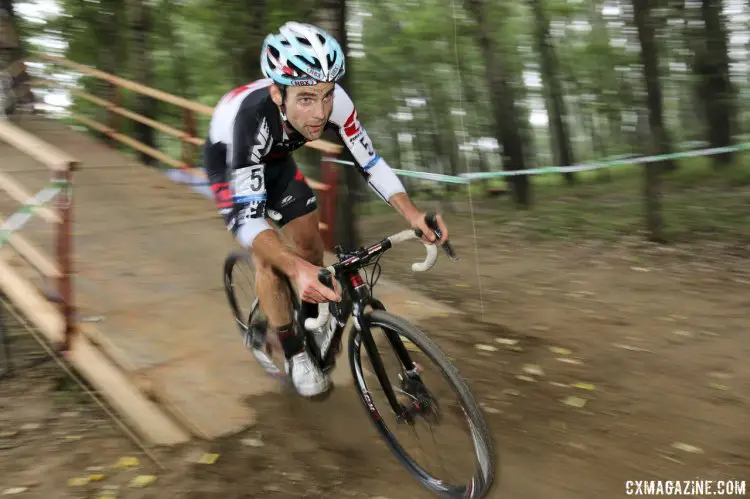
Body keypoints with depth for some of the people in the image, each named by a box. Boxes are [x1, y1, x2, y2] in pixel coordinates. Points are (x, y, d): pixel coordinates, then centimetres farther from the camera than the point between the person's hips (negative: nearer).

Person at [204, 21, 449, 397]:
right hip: (228, 159, -4)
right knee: (267, 256, -16)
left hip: (275, 158, 4)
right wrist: (297, 270, -64)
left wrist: (412, 214, -40)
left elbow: (370, 163, -23)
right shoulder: (251, 116, -45)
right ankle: (295, 356, 1)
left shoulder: (335, 102, -32)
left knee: (311, 244, 1)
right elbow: (245, 217, -48)